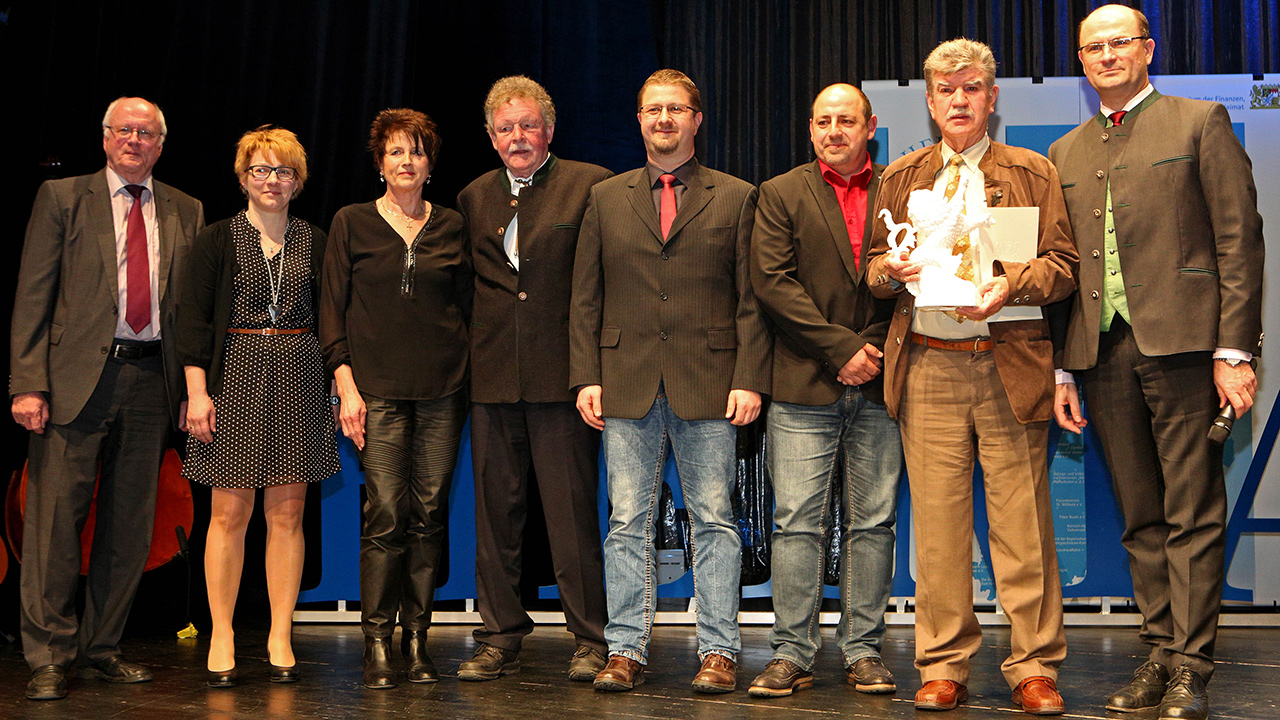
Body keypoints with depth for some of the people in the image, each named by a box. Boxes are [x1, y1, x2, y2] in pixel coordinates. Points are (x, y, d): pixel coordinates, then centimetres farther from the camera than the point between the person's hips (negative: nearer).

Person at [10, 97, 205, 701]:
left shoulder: (186, 213, 13)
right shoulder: (62, 198, 6)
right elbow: (32, 298, 0)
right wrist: (28, 384, -9)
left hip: (152, 379, 3)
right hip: (77, 376, -3)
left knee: (130, 524, 8)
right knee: (55, 517, -3)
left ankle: (100, 648, 20)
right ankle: (49, 658, 7)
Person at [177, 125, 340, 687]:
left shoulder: (314, 243, 11)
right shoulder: (217, 241, 4)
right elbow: (192, 318, -1)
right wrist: (197, 390, -9)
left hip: (298, 382, 2)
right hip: (235, 380, -2)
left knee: (287, 513, 3)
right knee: (229, 512, -1)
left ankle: (280, 639, 10)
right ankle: (221, 639, 8)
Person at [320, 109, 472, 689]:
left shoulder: (451, 228, 12)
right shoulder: (351, 223, 7)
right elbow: (332, 309, 5)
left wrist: (470, 379, 6)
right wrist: (345, 383, -5)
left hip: (442, 389, 2)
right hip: (378, 389, -2)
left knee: (429, 514, 2)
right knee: (385, 514, -8)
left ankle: (416, 639, 11)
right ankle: (377, 642, 1)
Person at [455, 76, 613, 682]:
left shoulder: (592, 185, 0)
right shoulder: (473, 199, 14)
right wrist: (467, 360, 9)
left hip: (562, 375, -4)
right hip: (492, 379, 4)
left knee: (573, 512, -1)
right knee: (496, 512, 9)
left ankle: (590, 639, 11)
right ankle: (500, 638, 19)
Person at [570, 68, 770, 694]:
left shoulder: (736, 197, 7)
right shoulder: (606, 198, 13)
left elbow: (752, 300, 3)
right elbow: (585, 298, 11)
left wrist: (749, 379, -7)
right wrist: (586, 378, 1)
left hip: (708, 385, -2)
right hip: (627, 384, 2)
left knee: (714, 520, 2)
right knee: (627, 522, 4)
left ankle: (718, 651, 10)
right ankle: (626, 650, 12)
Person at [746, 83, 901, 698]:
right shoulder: (780, 194, 7)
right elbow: (771, 281, -3)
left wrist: (875, 350, -6)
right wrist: (841, 348, -10)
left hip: (878, 388, 2)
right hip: (804, 386, -1)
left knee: (873, 522, 5)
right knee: (796, 522, -2)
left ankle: (863, 651, 13)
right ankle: (791, 653, 5)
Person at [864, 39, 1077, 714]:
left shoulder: (1031, 172, 10)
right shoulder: (900, 177, 17)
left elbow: (1063, 264, 4)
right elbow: (873, 264, 19)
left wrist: (1010, 284, -14)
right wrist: (894, 269, -4)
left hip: (1010, 363, -2)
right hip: (927, 366, 2)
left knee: (1022, 521, -1)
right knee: (936, 522, 3)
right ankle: (943, 666, 12)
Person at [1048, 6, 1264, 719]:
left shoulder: (1201, 122, 5)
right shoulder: (1066, 154, 19)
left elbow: (1240, 241, -1)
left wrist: (1235, 348, -10)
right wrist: (1062, 368, 10)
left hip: (1182, 343, -4)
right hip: (1104, 353, 5)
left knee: (1193, 517, -2)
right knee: (1142, 519, 9)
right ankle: (1162, 654, 17)